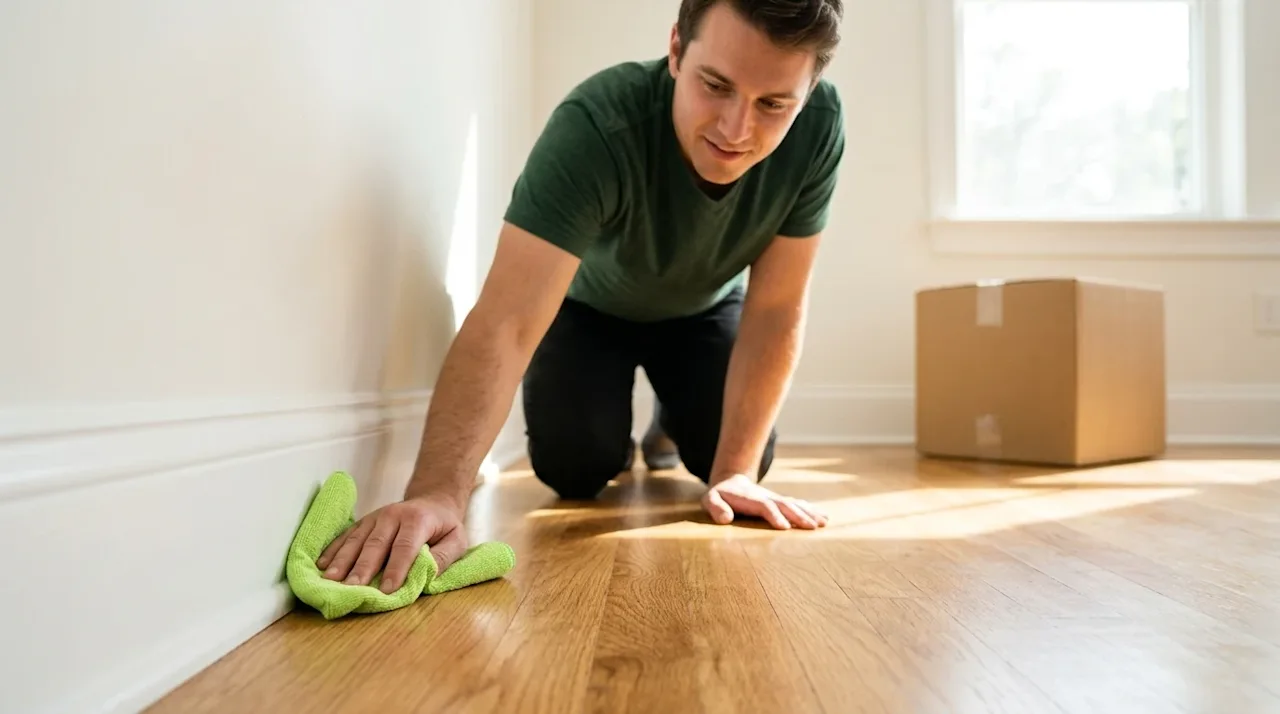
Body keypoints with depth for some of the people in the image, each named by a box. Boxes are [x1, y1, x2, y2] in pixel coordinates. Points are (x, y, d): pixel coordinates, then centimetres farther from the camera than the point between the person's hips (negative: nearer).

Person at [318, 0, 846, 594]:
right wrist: (437, 494, -59)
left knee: (741, 460, -12)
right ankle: (613, 446, 21)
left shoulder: (819, 126, -30)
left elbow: (775, 309, -24)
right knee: (573, 469, -18)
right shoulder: (596, 124, -40)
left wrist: (735, 471, -27)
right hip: (591, 304, -2)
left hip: (704, 307, 3)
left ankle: (668, 425, 25)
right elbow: (506, 322, -47)